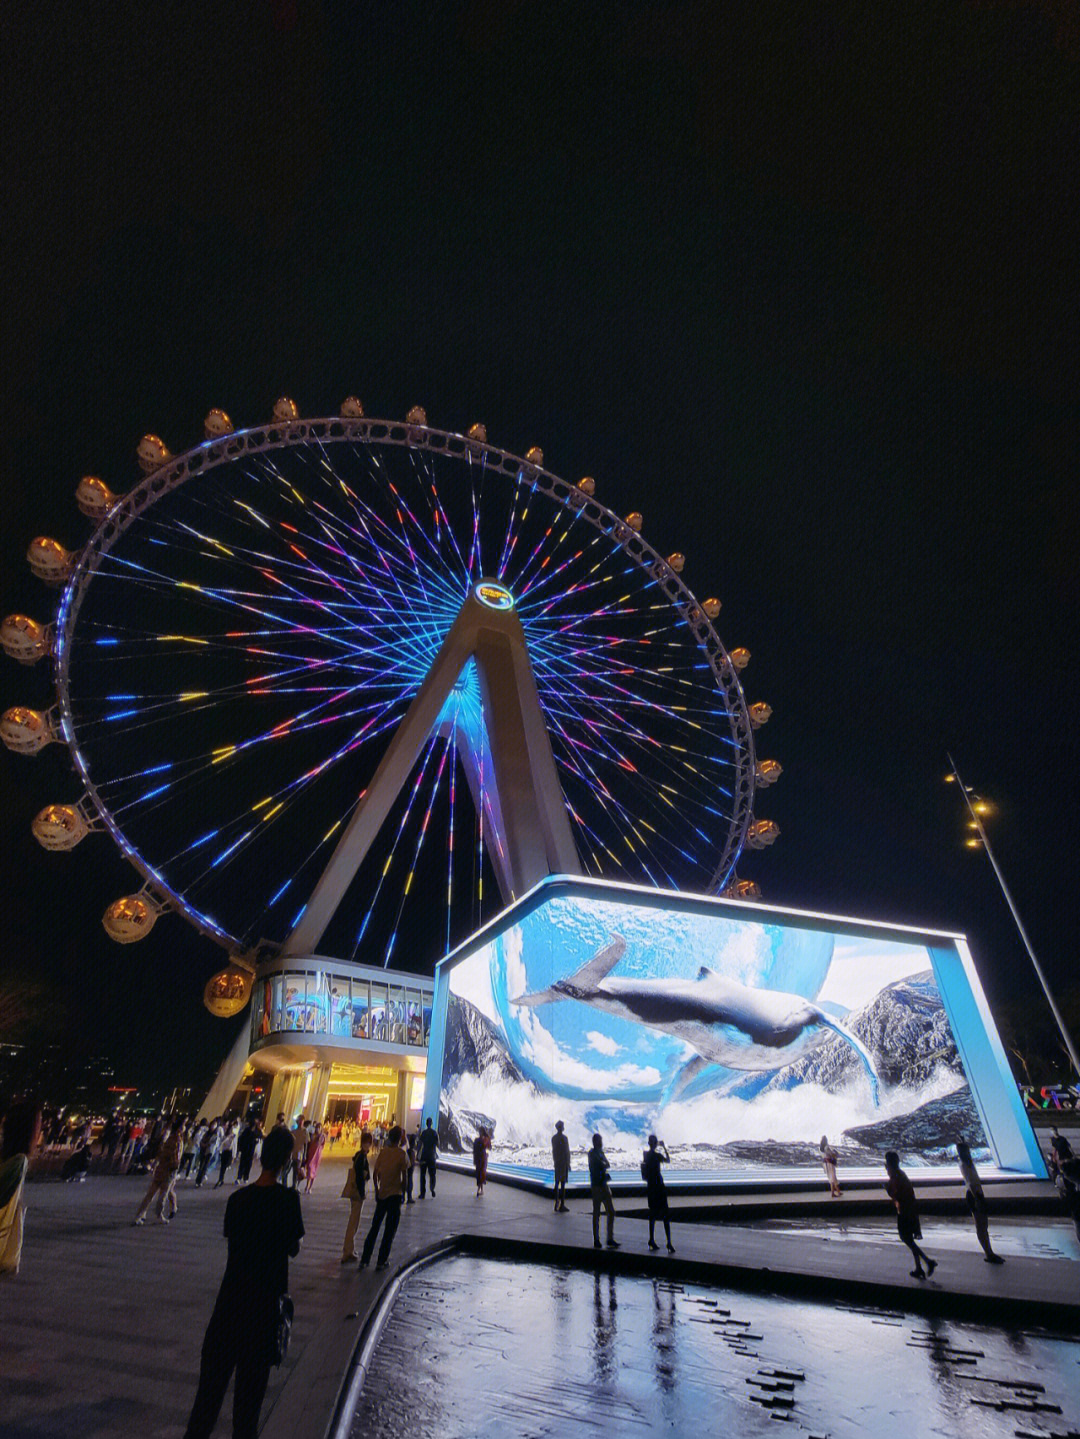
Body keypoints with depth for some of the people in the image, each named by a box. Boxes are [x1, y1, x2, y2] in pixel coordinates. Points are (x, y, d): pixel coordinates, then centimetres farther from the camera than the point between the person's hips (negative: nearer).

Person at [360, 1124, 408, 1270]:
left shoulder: (383, 1151, 0)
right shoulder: (401, 1153, -12)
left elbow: (375, 1174, 4)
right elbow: (404, 1177, -12)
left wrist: (377, 1191, 16)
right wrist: (403, 1192, 1)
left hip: (382, 1194, 4)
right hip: (395, 1194, -4)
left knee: (375, 1227, 17)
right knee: (390, 1229, 9)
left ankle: (365, 1259, 18)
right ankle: (382, 1261, 11)